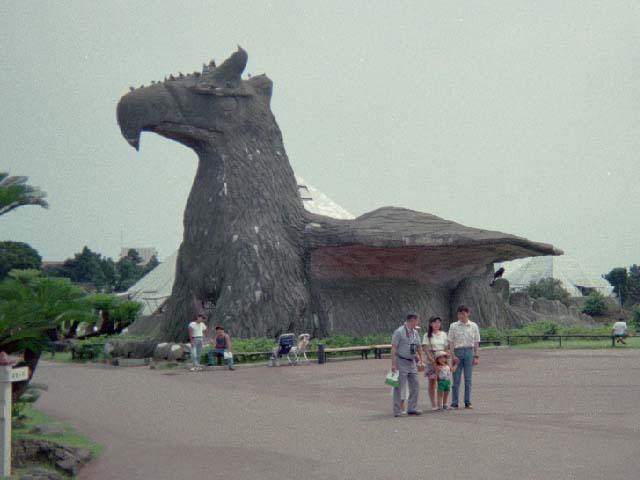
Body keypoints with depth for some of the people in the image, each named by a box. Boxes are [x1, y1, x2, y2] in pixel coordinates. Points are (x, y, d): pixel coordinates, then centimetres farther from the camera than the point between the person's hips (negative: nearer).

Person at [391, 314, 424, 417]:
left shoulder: (415, 332, 10)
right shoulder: (399, 332, -12)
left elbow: (419, 347, 19)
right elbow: (393, 348, -14)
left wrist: (421, 360, 15)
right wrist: (393, 364, -19)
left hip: (412, 362, 7)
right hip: (401, 362, -7)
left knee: (415, 386, 9)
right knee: (399, 387, -3)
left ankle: (412, 408, 19)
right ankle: (397, 411, 2)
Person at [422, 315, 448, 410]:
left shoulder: (443, 334, 11)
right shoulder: (427, 335, 2)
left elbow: (446, 348, 10)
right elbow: (425, 348, -5)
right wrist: (431, 359, -17)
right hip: (431, 360, -2)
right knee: (431, 382, -1)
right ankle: (433, 404, 4)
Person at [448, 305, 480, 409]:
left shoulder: (473, 326, 7)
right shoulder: (453, 326, 4)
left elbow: (476, 342, 9)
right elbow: (451, 342, 1)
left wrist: (476, 356, 3)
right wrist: (453, 355, -8)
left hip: (469, 351, 1)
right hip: (457, 351, -1)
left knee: (468, 379, 4)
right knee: (456, 379, 0)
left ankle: (468, 402, 11)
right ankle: (454, 403, 4)